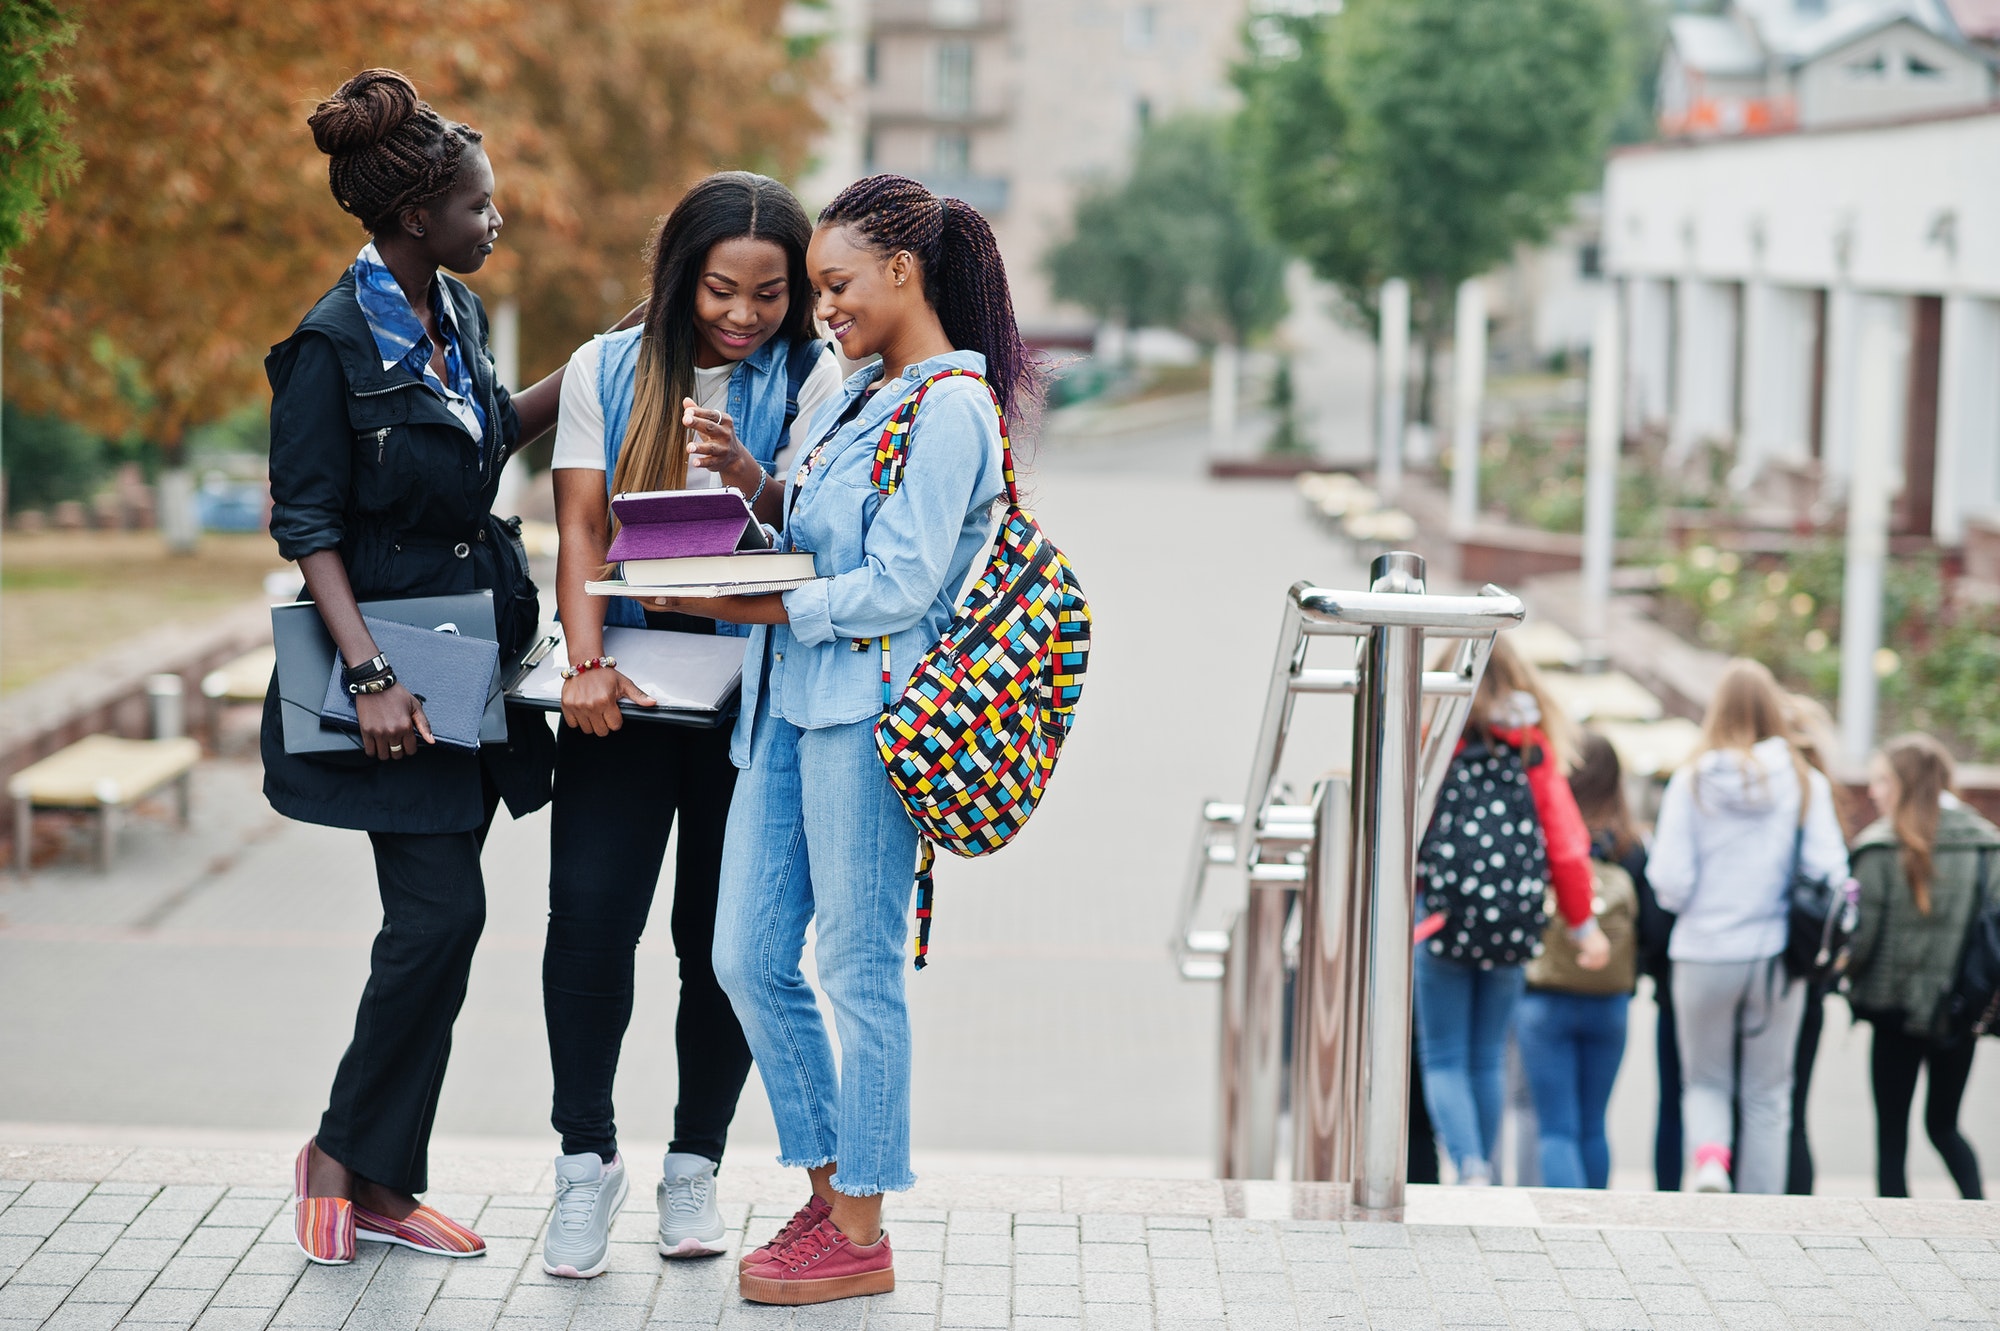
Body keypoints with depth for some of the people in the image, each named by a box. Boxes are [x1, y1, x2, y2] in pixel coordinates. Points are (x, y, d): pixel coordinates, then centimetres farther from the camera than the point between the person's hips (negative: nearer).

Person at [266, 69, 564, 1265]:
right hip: (398, 654, -8)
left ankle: (386, 1181, 15)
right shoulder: (334, 345, -13)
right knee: (443, 912, -10)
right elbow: (308, 527, -14)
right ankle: (343, 1152, 9)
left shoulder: (458, 315, 8)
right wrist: (371, 676, -22)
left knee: (440, 921, 7)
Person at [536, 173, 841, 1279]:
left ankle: (694, 1165, 17)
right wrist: (586, 665, -13)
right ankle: (586, 1157, 4)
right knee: (589, 912, -10)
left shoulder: (809, 379, 2)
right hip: (624, 688, 1)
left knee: (724, 935, 3)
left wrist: (748, 475, -28)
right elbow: (580, 527, 0)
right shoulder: (606, 370, 5)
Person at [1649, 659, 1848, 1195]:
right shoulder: (1804, 783, -3)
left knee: (1706, 1081, 15)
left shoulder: (1692, 780, -6)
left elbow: (1668, 880, -9)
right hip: (1777, 959, 1)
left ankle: (1710, 1156, -13)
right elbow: (1830, 873, -6)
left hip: (1704, 955, 0)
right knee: (1767, 1094, 11)